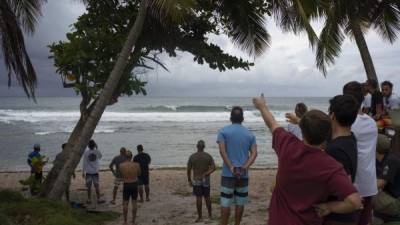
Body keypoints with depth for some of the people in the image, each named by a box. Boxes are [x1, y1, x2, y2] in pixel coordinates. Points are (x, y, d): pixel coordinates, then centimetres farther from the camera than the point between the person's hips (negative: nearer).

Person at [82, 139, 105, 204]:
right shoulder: (97, 151, -6)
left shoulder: (86, 152, -9)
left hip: (88, 172, -1)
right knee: (97, 186, 7)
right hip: (95, 172, 1)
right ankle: (98, 199, 11)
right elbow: (100, 157, 15)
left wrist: (83, 172, 2)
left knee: (89, 187, 7)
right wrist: (96, 148, 7)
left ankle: (89, 200, 13)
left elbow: (84, 163, -6)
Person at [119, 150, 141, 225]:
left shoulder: (121, 165, -13)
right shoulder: (136, 165, -13)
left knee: (125, 203, 11)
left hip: (126, 185, 0)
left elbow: (121, 175, 3)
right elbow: (139, 174, 2)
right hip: (134, 184, 0)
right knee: (134, 203, 11)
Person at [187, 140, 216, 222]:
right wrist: (205, 174, -15)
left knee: (198, 198, 1)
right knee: (207, 197, 15)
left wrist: (189, 180, 6)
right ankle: (210, 214, 23)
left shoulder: (192, 156, -8)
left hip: (196, 181, -2)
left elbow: (188, 170, -5)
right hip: (206, 180, 2)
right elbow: (213, 168, -15)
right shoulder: (208, 156, -5)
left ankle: (200, 216, 3)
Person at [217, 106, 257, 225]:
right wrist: (245, 167, -11)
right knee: (240, 202, 11)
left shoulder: (223, 131, -1)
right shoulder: (250, 134, 8)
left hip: (228, 173, -3)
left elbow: (222, 151, -12)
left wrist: (231, 168, -13)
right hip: (243, 174, 3)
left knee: (225, 202, 1)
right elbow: (254, 153, -3)